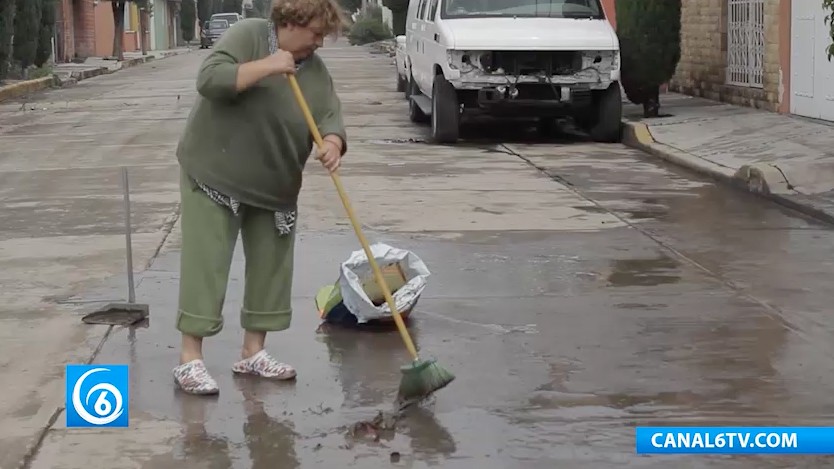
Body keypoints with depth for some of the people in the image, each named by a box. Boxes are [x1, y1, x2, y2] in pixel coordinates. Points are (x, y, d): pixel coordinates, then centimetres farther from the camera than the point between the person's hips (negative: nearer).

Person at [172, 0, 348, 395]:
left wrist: (332, 144, -27)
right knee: (205, 264, -6)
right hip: (213, 176, -6)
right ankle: (189, 359, -3)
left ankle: (253, 352, 18)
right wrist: (266, 66, -27)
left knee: (270, 267, 8)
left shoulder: (315, 70, 3)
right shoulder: (247, 35, -13)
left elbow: (330, 115, -6)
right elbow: (209, 80, -24)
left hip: (274, 187, 6)